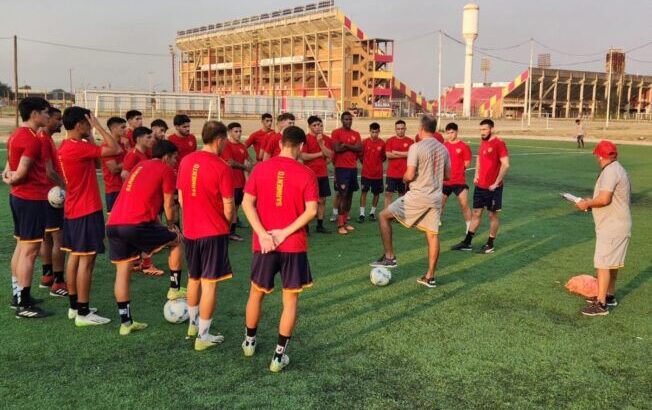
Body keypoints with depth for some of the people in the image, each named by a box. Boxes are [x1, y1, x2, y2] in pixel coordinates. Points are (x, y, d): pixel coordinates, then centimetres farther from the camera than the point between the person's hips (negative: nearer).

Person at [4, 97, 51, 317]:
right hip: (32, 199, -10)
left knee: (21, 246, 18)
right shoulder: (32, 138, -18)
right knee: (30, 250, -7)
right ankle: (24, 305, -3)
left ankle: (17, 294, 28)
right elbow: (21, 172, -20)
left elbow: (11, 164, 17)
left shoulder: (16, 135, 13)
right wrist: (11, 179, -1)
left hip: (19, 197, 10)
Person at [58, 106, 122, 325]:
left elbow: (94, 157, 15)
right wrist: (98, 126, -13)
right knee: (86, 260, -5)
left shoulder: (65, 147, 9)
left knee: (74, 257, 14)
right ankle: (83, 313, 0)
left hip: (73, 210, 10)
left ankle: (74, 306, 23)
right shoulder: (78, 148, -20)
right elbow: (116, 149, -22)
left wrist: (89, 136, 8)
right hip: (87, 211, -10)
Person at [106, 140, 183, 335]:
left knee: (122, 271, 11)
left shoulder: (140, 166, 26)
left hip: (113, 225, 7)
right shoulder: (166, 170, 4)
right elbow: (168, 205, 4)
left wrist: (159, 224, 33)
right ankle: (175, 289, 23)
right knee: (176, 240, 16)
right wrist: (171, 224, 23)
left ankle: (126, 322, 16)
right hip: (136, 225, -7)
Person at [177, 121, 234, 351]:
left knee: (194, 279, 22)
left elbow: (181, 198, 10)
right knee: (209, 284, 2)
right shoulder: (222, 168, -16)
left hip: (190, 230, 6)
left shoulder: (186, 161, 2)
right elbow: (228, 208, -13)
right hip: (214, 232, -6)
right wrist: (228, 221, 8)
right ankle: (203, 336, 8)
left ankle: (193, 324, 38)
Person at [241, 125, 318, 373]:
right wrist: (285, 232, -13)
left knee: (256, 293, 21)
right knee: (290, 299, 9)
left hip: (264, 244, 3)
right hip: (294, 245, -2)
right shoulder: (306, 174, -7)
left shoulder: (260, 169, 0)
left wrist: (262, 234, -9)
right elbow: (311, 210, -14)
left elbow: (247, 204, -5)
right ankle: (279, 355, 10)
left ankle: (249, 341, 38)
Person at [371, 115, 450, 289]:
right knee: (432, 235, 9)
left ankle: (389, 257, 7)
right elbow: (447, 176, 15)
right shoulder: (443, 149, 9)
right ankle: (430, 277, 13)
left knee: (384, 216, 8)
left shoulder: (416, 147, -12)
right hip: (436, 198, 6)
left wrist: (404, 178, 4)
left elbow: (410, 175, -17)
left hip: (418, 196, -6)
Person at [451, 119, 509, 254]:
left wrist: (496, 183, -18)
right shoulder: (483, 142, 9)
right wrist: (476, 175, 13)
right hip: (480, 186, 7)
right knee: (476, 213, 12)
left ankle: (490, 245, 15)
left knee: (493, 215, 5)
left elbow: (505, 165, -18)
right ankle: (467, 243, 17)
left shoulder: (499, 143, -14)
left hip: (493, 187, -7)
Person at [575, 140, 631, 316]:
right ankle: (609, 296, 33)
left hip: (612, 228, -11)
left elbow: (604, 199, -28)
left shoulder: (610, 171, -19)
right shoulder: (618, 169, 14)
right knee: (611, 263, 20)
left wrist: (587, 204, -11)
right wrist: (591, 203, 14)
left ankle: (601, 304, -5)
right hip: (616, 225, 11)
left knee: (603, 264, -8)